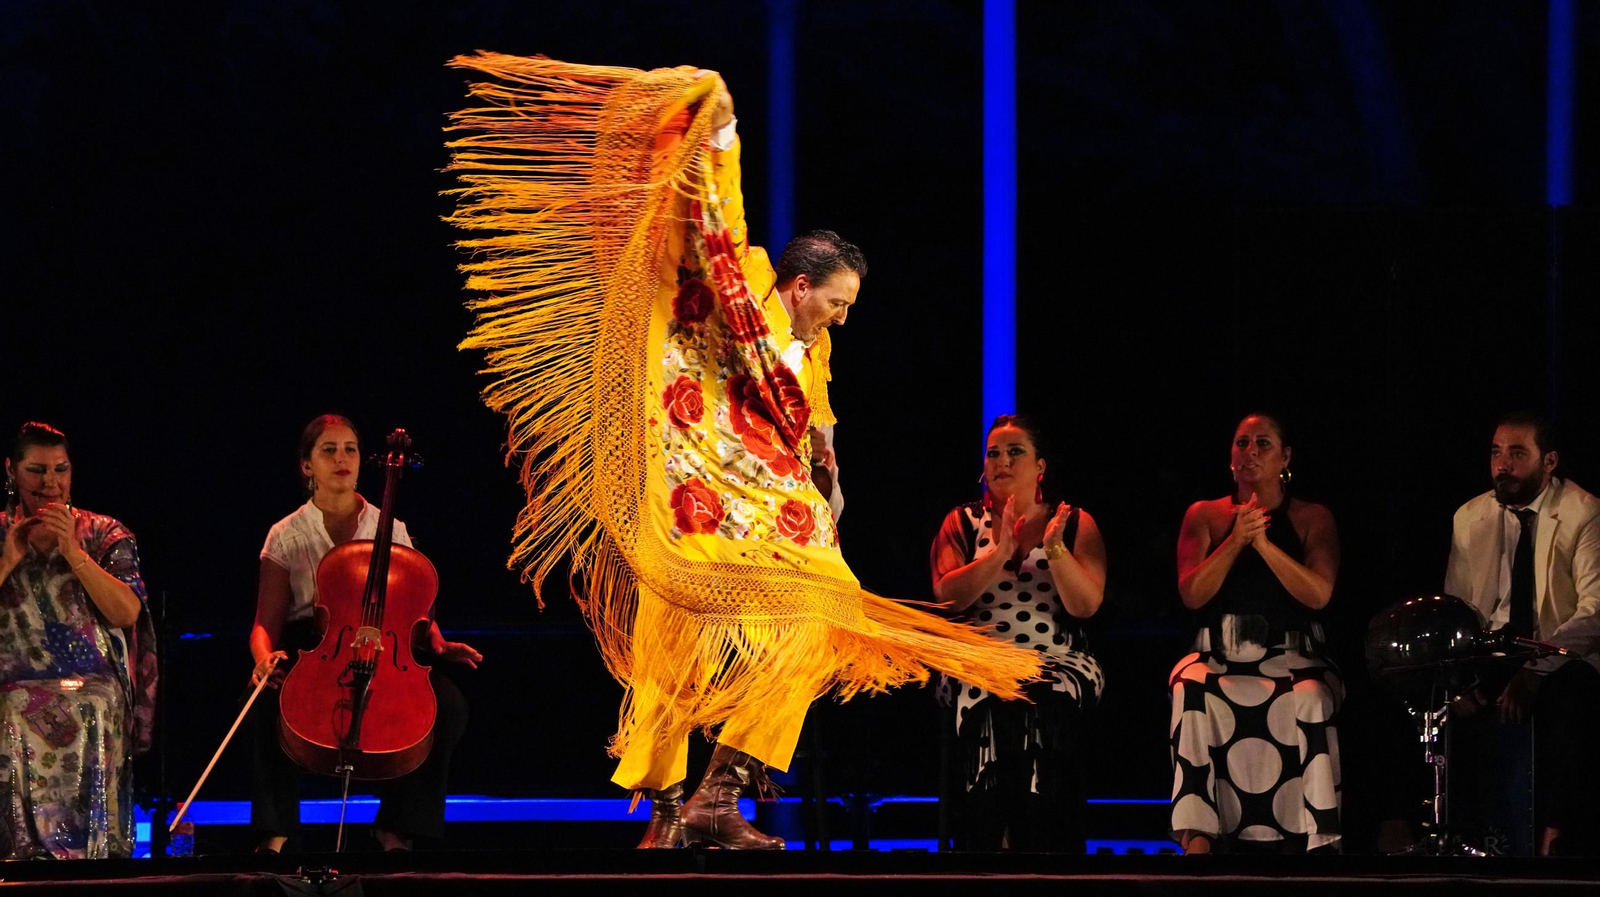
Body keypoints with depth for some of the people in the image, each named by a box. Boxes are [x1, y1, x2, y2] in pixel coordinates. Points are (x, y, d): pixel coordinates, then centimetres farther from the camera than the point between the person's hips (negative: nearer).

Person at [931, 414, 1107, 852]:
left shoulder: (1076, 525, 12)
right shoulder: (962, 524, 13)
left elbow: (1086, 605, -1)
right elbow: (948, 596, -2)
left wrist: (1055, 551, -15)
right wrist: (1000, 552, -12)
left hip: (1060, 664, 0)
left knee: (1044, 702, -35)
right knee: (1000, 707, -35)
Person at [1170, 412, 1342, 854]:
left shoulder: (1312, 519, 10)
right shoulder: (1205, 515, 13)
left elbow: (1319, 594, -5)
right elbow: (1192, 594, 0)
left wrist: (1263, 543, -14)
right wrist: (1235, 541, -12)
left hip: (1291, 660, -1)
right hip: (1220, 659, 1)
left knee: (1311, 701, -35)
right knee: (1192, 693, -33)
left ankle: (1318, 843, -35)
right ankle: (1197, 839, -36)